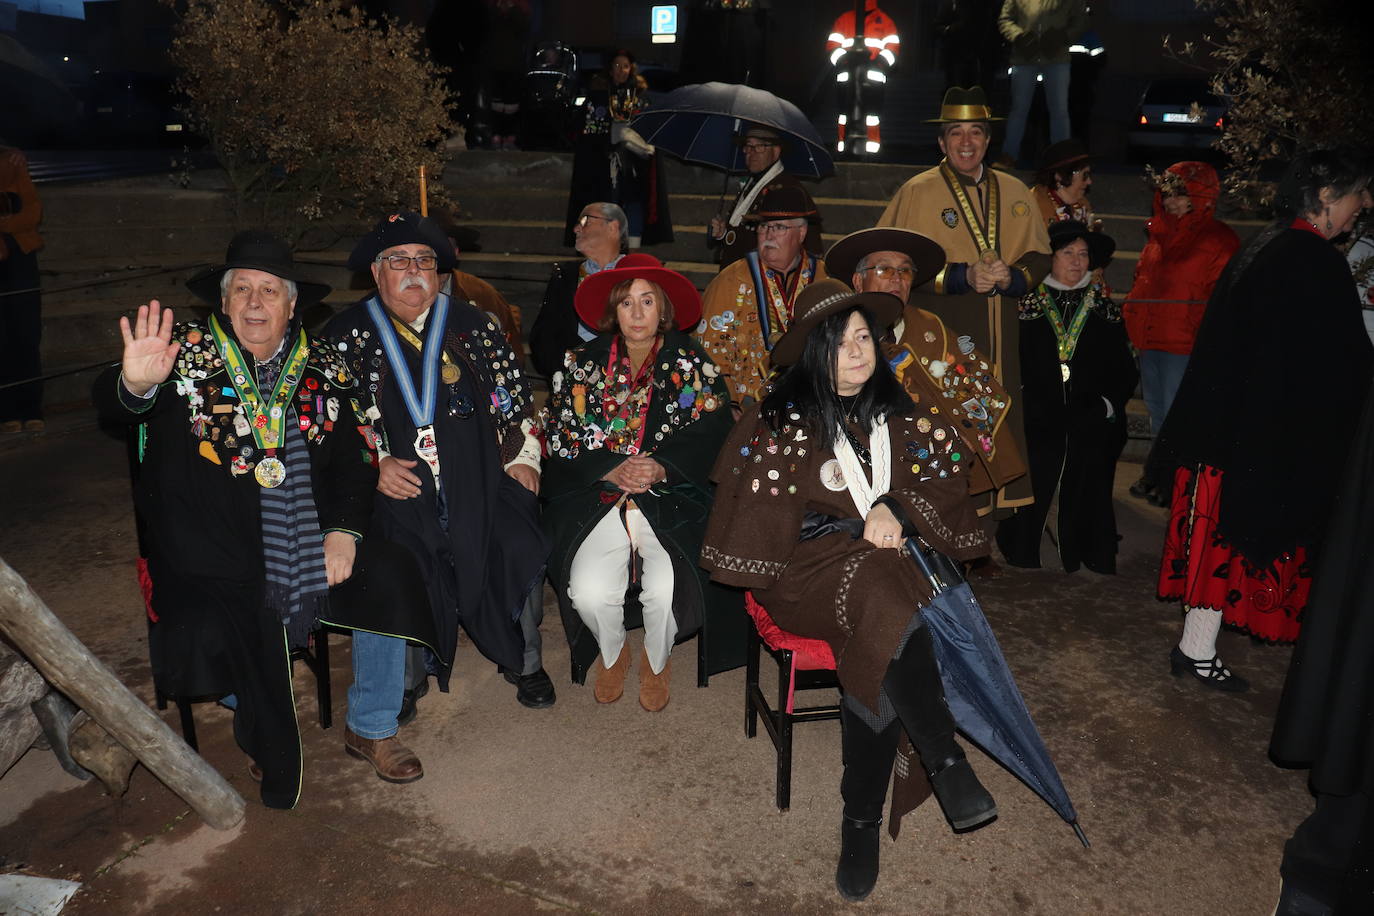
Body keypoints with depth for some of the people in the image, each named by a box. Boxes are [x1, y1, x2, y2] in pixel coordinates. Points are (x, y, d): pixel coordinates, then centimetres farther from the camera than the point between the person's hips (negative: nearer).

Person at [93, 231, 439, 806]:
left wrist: (344, 529, -9)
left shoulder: (324, 367, 8)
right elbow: (110, 404, -14)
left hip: (306, 538, 3)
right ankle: (267, 745, 10)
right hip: (210, 551, -2)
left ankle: (372, 730, 6)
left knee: (389, 576, -15)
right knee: (207, 634, -25)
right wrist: (134, 385, -39)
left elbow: (356, 456, 6)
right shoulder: (187, 352, 1)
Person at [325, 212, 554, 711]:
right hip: (396, 485, -1)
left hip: (480, 480, 1)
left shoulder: (474, 326, 16)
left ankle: (524, 660, 8)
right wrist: (373, 463, -7)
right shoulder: (345, 334, 11)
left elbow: (513, 394, 17)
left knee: (521, 549, -18)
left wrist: (522, 457, 6)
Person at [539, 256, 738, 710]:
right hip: (595, 495, 1)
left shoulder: (691, 363, 5)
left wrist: (661, 469, -20)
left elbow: (711, 435, -3)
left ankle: (656, 661, 11)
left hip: (672, 496, -1)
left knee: (666, 590, -26)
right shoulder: (585, 363, 9)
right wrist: (612, 469, -13)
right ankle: (612, 654, 14)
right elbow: (560, 436, 3)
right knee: (590, 592, -23)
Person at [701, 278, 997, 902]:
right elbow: (766, 516, -3)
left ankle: (862, 822, -19)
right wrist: (863, 524, -9)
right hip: (809, 572, -2)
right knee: (880, 584, -36)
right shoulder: (778, 421, 3)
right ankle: (947, 764, -34)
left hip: (896, 560, 3)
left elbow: (946, 486, 10)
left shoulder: (902, 417, 14)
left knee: (877, 653, -30)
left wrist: (897, 510, -11)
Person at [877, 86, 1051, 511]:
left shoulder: (1014, 193, 15)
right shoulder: (916, 193, 1)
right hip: (938, 339, -4)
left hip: (1000, 337, 4)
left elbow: (1039, 256, 16)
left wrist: (1011, 277, -7)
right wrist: (962, 276, -15)